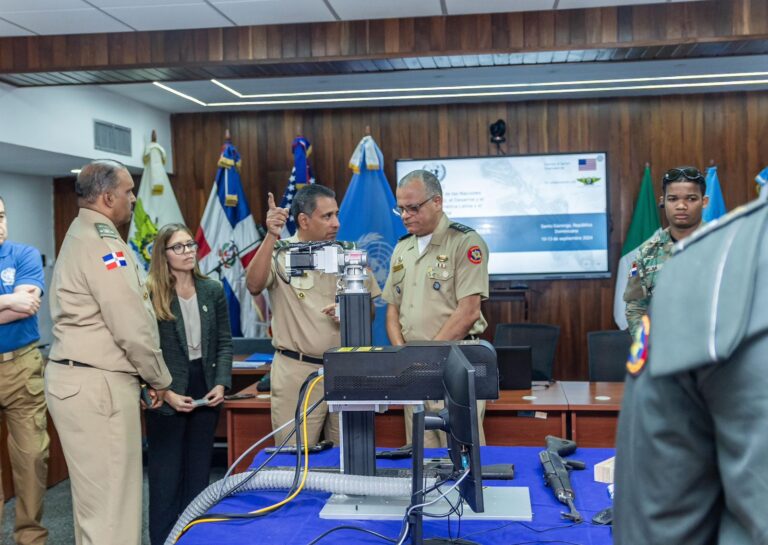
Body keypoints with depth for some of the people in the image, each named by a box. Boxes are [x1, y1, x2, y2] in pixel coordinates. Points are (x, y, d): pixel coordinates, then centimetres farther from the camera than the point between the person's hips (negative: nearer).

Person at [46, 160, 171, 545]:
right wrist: (158, 379, -4)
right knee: (109, 500, -5)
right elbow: (132, 326, -20)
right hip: (97, 383, -11)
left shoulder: (81, 236, 18)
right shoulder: (102, 242, -15)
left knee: (96, 493, 17)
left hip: (79, 376, 11)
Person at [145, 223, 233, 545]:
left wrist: (221, 384, -5)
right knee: (166, 474, 6)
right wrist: (164, 392, -16)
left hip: (205, 391, 4)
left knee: (199, 471, 13)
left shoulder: (213, 290, 4)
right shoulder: (149, 294, -11)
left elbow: (224, 342, 6)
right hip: (166, 397, -4)